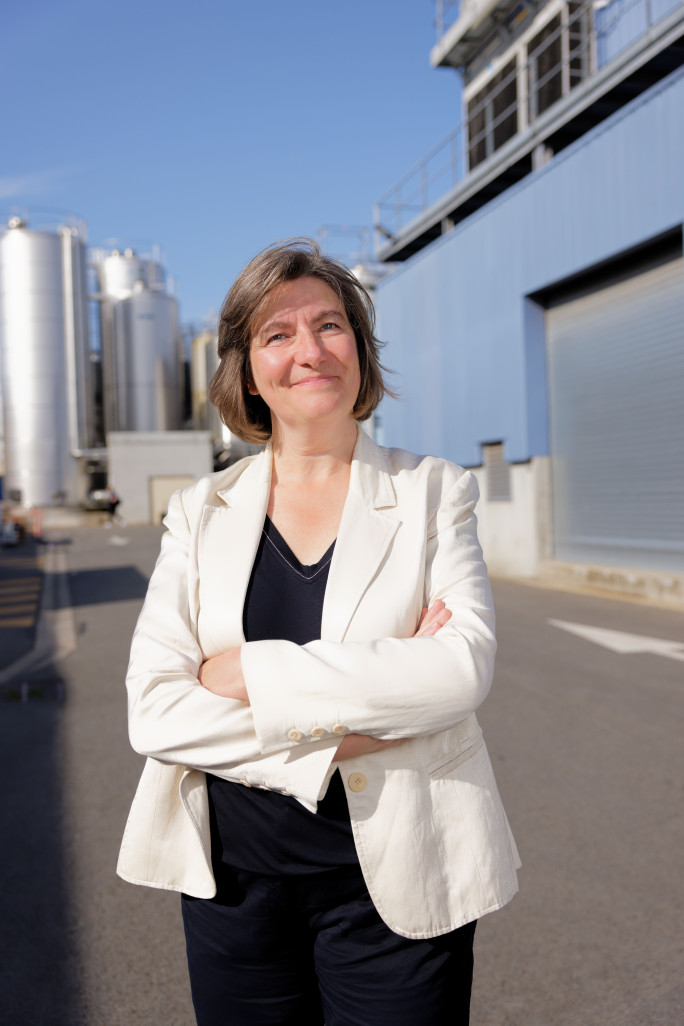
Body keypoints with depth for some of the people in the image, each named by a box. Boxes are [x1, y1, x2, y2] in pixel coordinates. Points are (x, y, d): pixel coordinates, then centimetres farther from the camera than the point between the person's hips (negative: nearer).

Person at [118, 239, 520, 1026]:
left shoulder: (432, 492, -2)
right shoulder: (200, 513, 1)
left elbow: (465, 665, -17)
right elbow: (154, 711, -9)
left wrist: (253, 672, -17)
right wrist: (340, 728, -18)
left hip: (396, 879, -1)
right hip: (236, 879, 2)